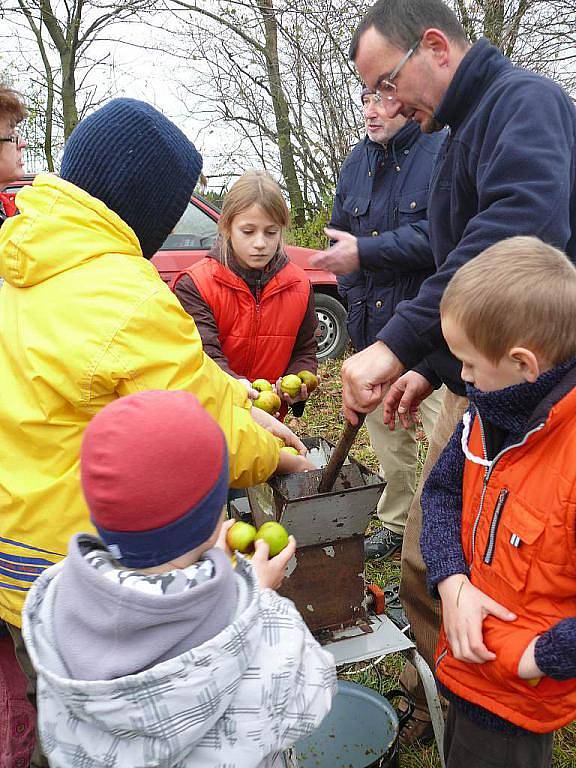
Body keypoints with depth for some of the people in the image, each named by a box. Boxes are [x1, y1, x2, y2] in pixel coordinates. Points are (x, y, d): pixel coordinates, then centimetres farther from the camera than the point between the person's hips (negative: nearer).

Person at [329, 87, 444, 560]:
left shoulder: (445, 152, -10)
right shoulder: (358, 161, 11)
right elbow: (340, 236, 17)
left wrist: (366, 252, -20)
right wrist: (355, 297, 6)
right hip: (372, 327, 7)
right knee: (386, 436, 18)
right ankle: (397, 525, 36)